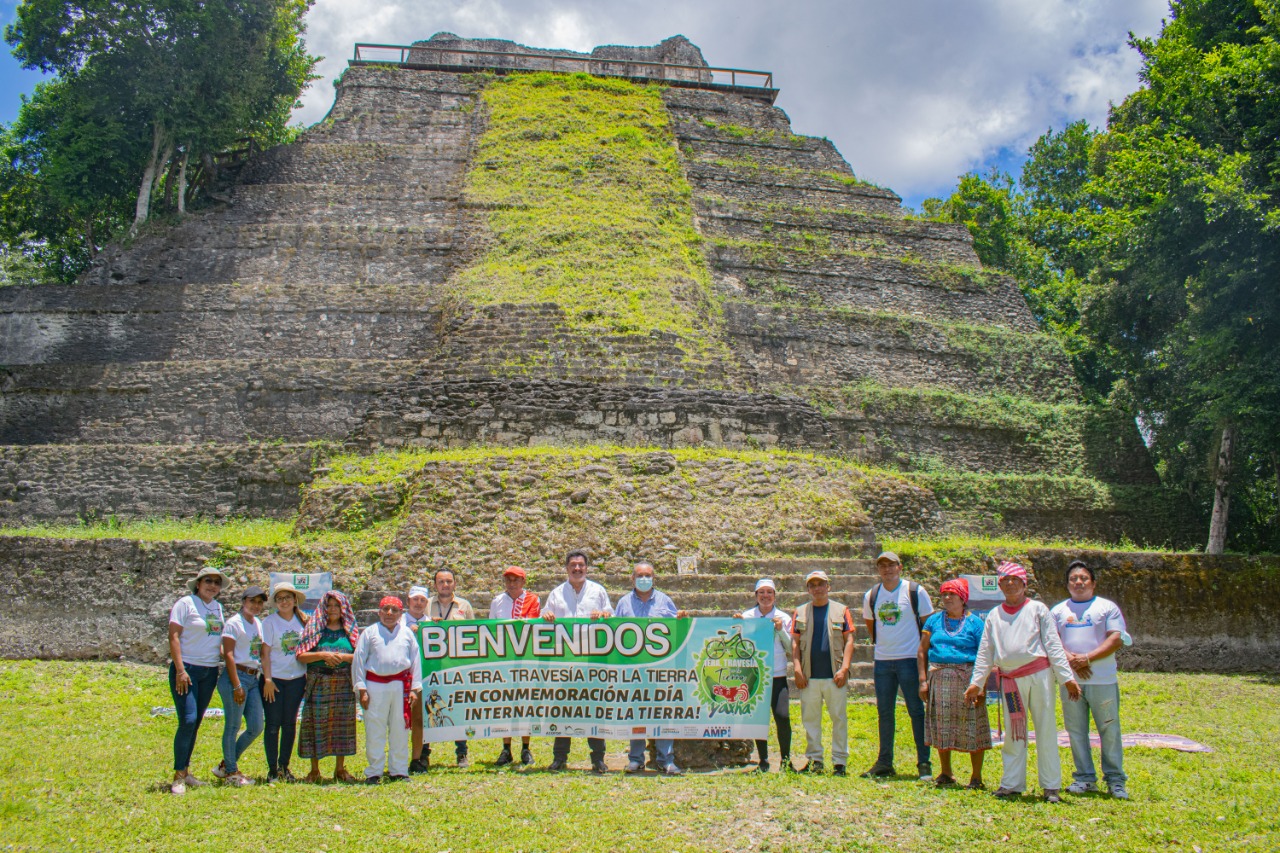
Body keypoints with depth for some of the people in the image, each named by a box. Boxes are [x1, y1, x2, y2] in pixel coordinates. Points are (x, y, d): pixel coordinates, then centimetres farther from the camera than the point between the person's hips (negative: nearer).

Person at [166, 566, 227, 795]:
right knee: (188, 721, -13)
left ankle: (185, 771, 17)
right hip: (187, 669, -6)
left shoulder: (217, 607, 13)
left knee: (196, 723, 10)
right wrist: (180, 670, -17)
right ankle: (178, 776, -5)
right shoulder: (185, 603, -6)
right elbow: (174, 636, -11)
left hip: (210, 671, 6)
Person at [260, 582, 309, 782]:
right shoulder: (269, 622, -5)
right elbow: (265, 653, -7)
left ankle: (284, 767, 18)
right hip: (274, 679, -3)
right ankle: (272, 769, 9)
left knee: (290, 724, 8)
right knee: (273, 724, 0)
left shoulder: (302, 621, 4)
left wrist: (308, 675, 4)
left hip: (296, 679, 3)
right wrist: (267, 679, -12)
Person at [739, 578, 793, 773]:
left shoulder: (783, 618, 7)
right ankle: (763, 761, 16)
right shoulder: (747, 617, 7)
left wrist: (780, 630, -6)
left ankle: (785, 760, 4)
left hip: (778, 676, 0)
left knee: (782, 716, -12)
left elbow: (791, 649, 5)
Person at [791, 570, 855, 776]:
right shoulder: (800, 612, 11)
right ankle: (814, 759, 15)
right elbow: (795, 642, 9)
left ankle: (839, 761, 8)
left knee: (839, 718, 1)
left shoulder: (841, 610, 7)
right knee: (810, 718, 5)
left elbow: (849, 641, 3)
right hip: (809, 676, 2)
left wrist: (844, 668, -8)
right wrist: (797, 669, -3)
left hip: (834, 675, -2)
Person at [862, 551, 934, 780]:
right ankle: (884, 763, 17)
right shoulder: (871, 596, 7)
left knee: (917, 711, -1)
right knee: (884, 713, 9)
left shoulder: (915, 592, -4)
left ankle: (924, 764, 6)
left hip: (910, 659, -4)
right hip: (882, 661, 4)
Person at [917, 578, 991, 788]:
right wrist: (923, 680, 1)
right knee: (941, 727, 8)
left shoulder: (974, 623, 2)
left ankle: (976, 776, 8)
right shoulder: (934, 620, 11)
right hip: (939, 678, 3)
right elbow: (923, 650, 10)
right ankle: (945, 773, 21)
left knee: (971, 727, -2)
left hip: (966, 678, -3)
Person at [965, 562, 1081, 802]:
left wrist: (1067, 677, -5)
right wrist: (976, 682, 7)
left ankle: (1051, 786, 8)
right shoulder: (994, 615, 14)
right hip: (1010, 680, 3)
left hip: (1039, 676, -3)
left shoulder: (1037, 609, 6)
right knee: (1013, 734, 8)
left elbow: (1053, 645, 1)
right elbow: (985, 652, 14)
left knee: (1046, 731, 0)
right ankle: (1012, 784, 15)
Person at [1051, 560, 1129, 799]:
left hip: (1103, 680, -3)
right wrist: (1070, 659, -12)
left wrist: (1087, 658, -14)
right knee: (1076, 731, 5)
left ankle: (1115, 780, 9)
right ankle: (1085, 778, 14)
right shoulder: (1059, 611, 14)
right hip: (1070, 680, 3)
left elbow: (1116, 640, -5)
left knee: (1109, 730, 0)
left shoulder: (1107, 607, 5)